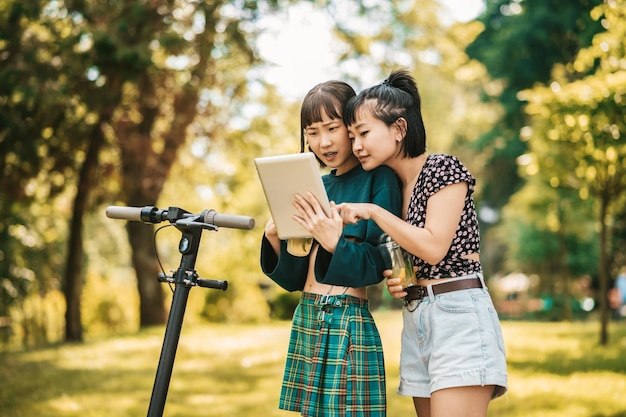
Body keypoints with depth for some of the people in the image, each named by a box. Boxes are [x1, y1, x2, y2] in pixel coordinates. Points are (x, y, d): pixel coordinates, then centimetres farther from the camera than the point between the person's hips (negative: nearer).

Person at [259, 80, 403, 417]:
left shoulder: (379, 178, -5)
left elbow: (379, 264, -14)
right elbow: (295, 278, 11)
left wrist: (334, 244, -30)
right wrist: (274, 237, -7)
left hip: (348, 323, -6)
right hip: (306, 321, 7)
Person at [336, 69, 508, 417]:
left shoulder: (443, 169, -6)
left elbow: (434, 247, -17)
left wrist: (372, 211, -11)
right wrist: (395, 282, 3)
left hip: (458, 314, -8)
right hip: (415, 319, 8)